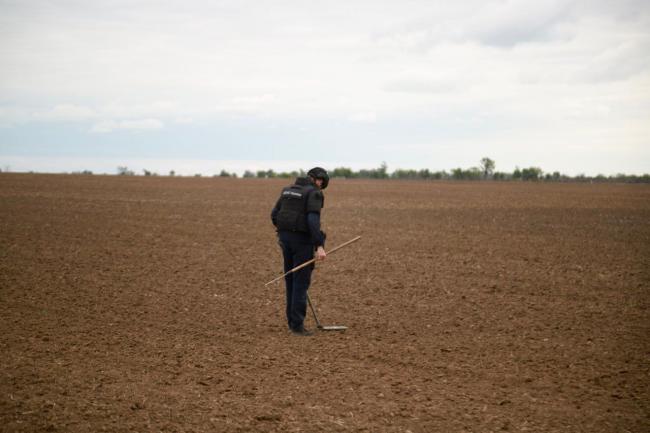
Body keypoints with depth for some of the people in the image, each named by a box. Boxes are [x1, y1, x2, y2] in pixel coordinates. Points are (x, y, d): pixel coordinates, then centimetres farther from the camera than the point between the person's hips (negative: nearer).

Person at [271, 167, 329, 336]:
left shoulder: (288, 190, 13)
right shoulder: (314, 193, -10)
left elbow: (274, 215, 12)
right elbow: (313, 220, -22)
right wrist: (320, 246, -25)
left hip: (285, 237, 7)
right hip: (302, 239, -7)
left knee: (291, 280, 14)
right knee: (301, 282, -2)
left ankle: (292, 321, 19)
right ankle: (297, 325, -2)